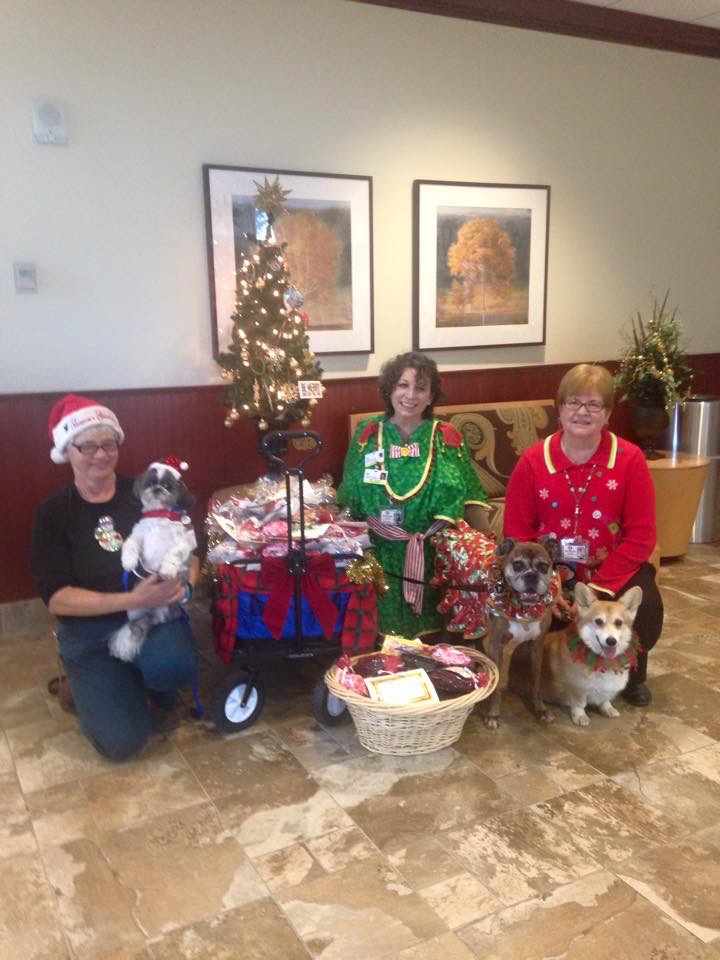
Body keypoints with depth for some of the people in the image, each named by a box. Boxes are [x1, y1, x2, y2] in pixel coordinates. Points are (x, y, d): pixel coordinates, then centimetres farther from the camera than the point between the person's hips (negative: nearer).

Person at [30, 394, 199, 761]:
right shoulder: (52, 513, -3)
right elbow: (57, 598, -11)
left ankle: (152, 679, 4)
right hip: (90, 631, 0)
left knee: (174, 665, -34)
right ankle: (91, 687, 18)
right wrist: (130, 600, -24)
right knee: (122, 742, -16)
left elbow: (188, 552, 7)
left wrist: (184, 585, -17)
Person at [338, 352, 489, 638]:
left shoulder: (447, 437, -1)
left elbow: (470, 498, 0)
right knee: (382, 637, 10)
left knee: (431, 636, 11)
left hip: (432, 558, 0)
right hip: (380, 559, 0)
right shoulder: (367, 433, 0)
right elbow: (347, 499, 6)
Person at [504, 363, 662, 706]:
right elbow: (517, 534, -3)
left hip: (612, 570, 0)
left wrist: (598, 589, -18)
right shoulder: (532, 461, -5)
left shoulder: (629, 459, -6)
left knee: (646, 606, -26)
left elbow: (640, 535, -9)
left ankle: (631, 675, 9)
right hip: (550, 573, 0)